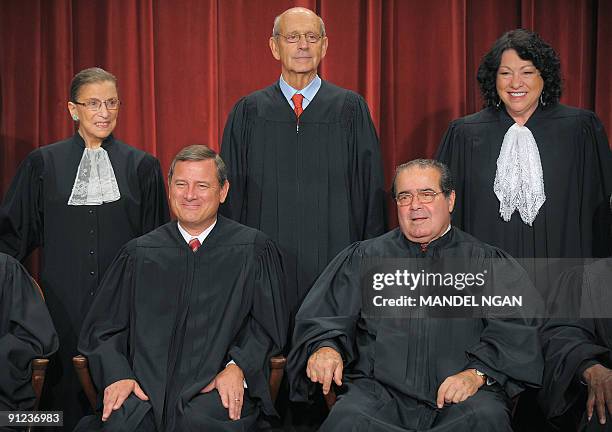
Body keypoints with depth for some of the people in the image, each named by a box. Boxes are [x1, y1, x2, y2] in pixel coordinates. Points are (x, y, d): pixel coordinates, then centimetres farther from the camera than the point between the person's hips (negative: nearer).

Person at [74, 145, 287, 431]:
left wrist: (238, 368, -13)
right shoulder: (139, 254, 16)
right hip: (144, 389, 1)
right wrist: (117, 375, -5)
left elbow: (268, 325, 5)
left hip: (217, 393, -1)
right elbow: (103, 328, 14)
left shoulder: (253, 250, 9)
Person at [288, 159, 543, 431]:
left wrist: (476, 373, -15)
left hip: (461, 398, 0)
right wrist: (324, 347, -12)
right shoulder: (363, 258, 19)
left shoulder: (486, 262, 14)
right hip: (379, 391, 0)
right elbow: (322, 317, 11)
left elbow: (513, 330, 3)